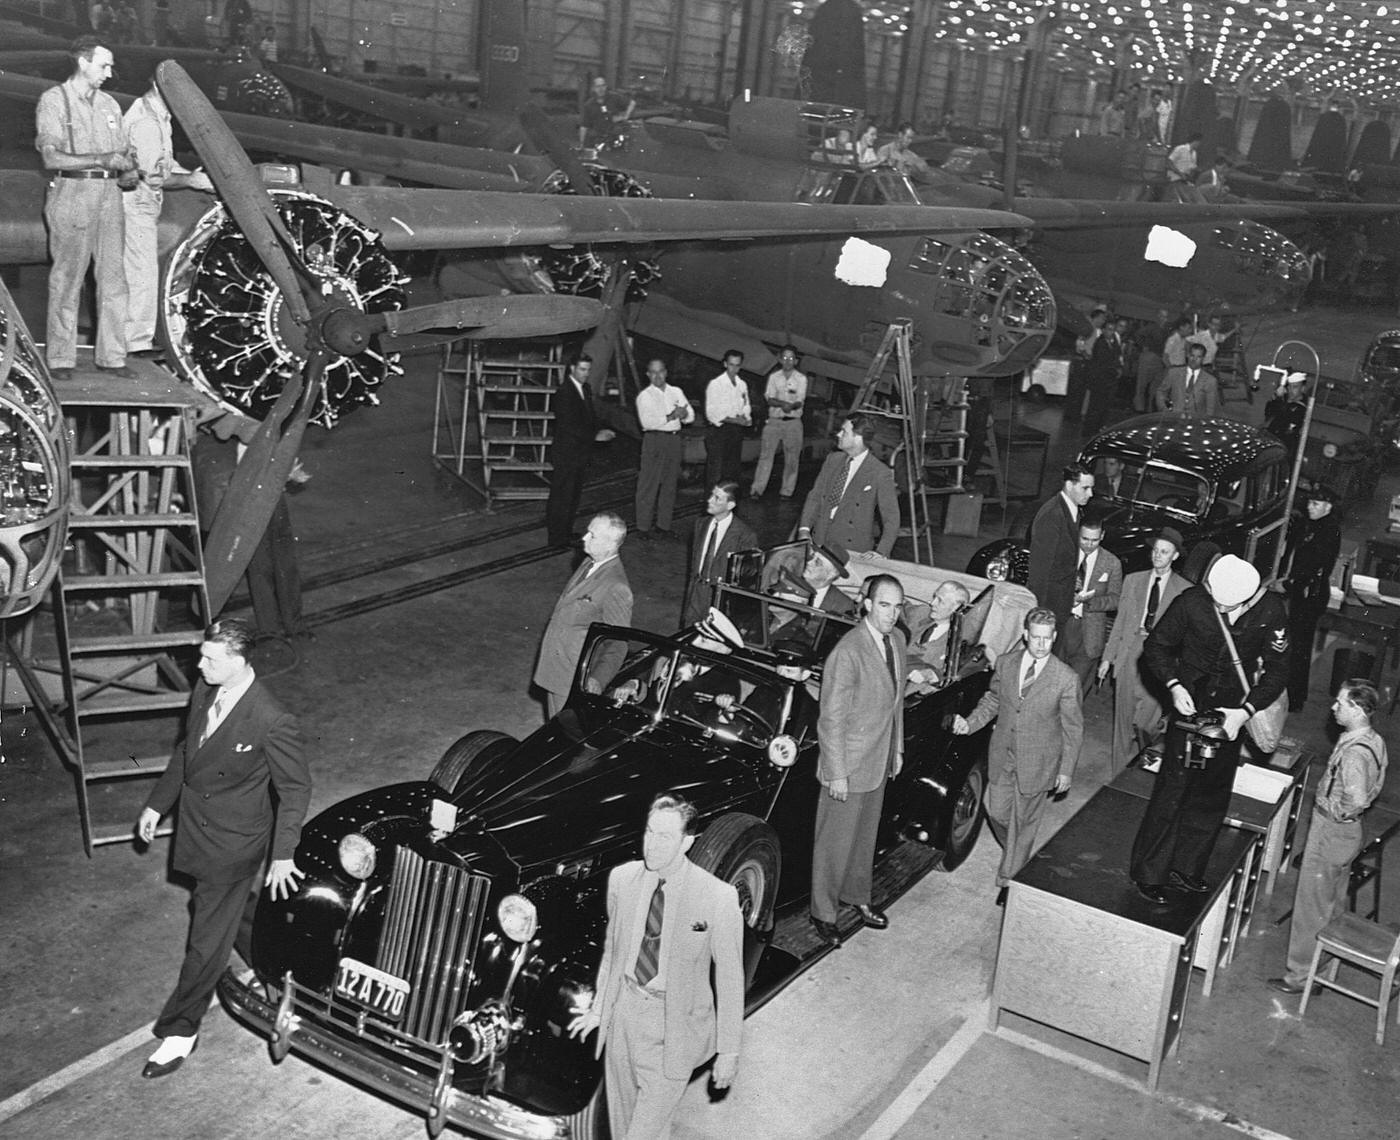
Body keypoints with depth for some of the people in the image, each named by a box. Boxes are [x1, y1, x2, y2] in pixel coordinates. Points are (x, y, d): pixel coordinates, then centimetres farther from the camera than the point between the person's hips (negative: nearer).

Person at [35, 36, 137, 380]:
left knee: (113, 278, 2)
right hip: (71, 194, -5)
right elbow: (51, 158, -11)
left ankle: (111, 356, 8)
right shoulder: (54, 100, -1)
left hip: (109, 194, 5)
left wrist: (128, 164, -7)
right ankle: (61, 359, 2)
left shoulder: (109, 105, 17)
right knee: (67, 280, -3)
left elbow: (125, 155, 17)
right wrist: (101, 160, -18)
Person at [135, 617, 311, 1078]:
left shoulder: (272, 722, -29)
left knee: (208, 939, 5)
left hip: (234, 841, -8)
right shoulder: (205, 690, -6)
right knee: (234, 908, 27)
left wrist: (283, 855, -17)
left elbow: (295, 789, -19)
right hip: (196, 826, 8)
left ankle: (180, 1031, 20)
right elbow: (186, 750, 11)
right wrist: (157, 804, 14)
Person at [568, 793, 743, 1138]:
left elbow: (729, 978, -11)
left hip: (675, 1027, -4)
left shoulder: (719, 898, -18)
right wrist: (598, 1008, 15)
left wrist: (729, 1052, -7)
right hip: (623, 1015, 4)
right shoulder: (621, 879, -4)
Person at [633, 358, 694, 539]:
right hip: (654, 439, -5)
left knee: (670, 484, 9)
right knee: (649, 485, -5)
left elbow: (691, 415, 9)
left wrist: (682, 414, -14)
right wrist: (672, 416, -16)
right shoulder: (644, 395, -2)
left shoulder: (676, 392, 13)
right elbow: (647, 422, -15)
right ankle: (643, 527, 0)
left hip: (674, 438, 5)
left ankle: (664, 525, 18)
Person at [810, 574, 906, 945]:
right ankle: (823, 913, 24)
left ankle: (857, 896, 43)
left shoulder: (897, 640, 1)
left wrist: (897, 748, 16)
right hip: (848, 765, -7)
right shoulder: (847, 652, -25)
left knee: (866, 834, 23)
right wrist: (837, 774, -20)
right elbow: (831, 717, -22)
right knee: (836, 841, 7)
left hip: (879, 761, 8)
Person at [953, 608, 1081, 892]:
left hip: (1037, 762, -3)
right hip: (1002, 756, 3)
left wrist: (1066, 770, -6)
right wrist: (969, 723, -9)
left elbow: (1073, 728, -8)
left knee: (1023, 821, 10)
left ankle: (1010, 875, 29)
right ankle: (1016, 853, 43)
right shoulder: (1005, 664, -6)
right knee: (997, 811, 13)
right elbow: (992, 701, 8)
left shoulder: (1065, 679, -17)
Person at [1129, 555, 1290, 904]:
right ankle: (1149, 873, 9)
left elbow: (1278, 669, -3)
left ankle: (1186, 868, 27)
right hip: (1189, 706, -3)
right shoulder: (1191, 602, -17)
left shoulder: (1271, 611, -12)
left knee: (1212, 797, 12)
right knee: (1171, 790, -3)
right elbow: (1156, 646, -3)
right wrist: (1173, 685, -19)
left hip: (1232, 714, 3)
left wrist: (1246, 711, -14)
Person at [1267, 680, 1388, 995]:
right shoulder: (1373, 740, 1)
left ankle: (1301, 975, 14)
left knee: (1312, 907, 3)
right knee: (1334, 903, 24)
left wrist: (1335, 812, -20)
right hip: (1346, 831, 10)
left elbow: (1356, 800, -39)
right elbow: (1374, 786, 15)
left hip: (1330, 832, -10)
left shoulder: (1354, 753, -30)